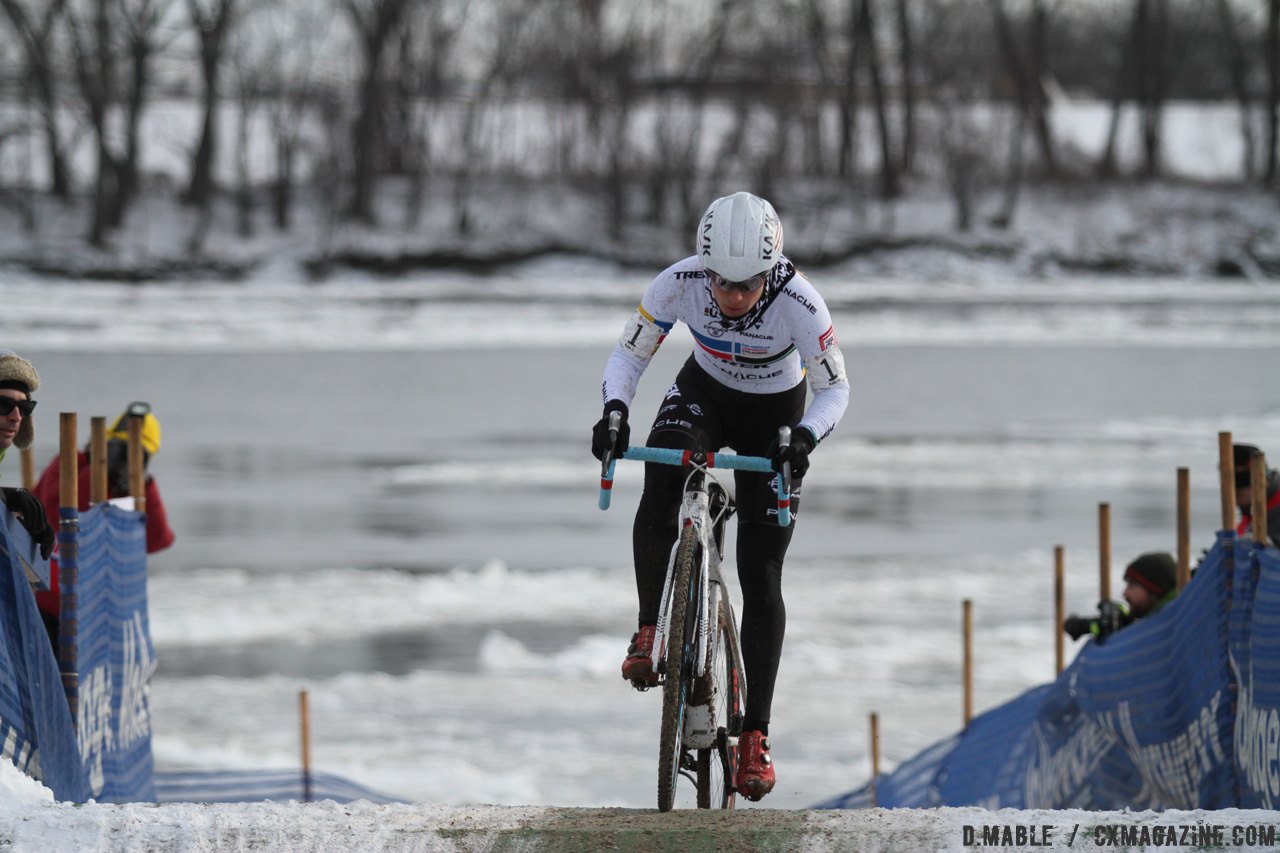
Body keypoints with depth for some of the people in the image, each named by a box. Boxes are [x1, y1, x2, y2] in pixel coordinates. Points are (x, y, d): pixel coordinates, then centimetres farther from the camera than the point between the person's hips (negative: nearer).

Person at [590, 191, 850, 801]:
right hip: (704, 394, 1)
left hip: (773, 416, -1)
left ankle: (754, 734, 3)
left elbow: (835, 389, -21)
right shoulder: (679, 283, -28)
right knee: (661, 486, -34)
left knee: (761, 579, -5)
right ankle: (650, 634, -20)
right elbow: (628, 355, -15)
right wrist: (615, 410, -35)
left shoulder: (798, 303, -33)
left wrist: (805, 436, -40)